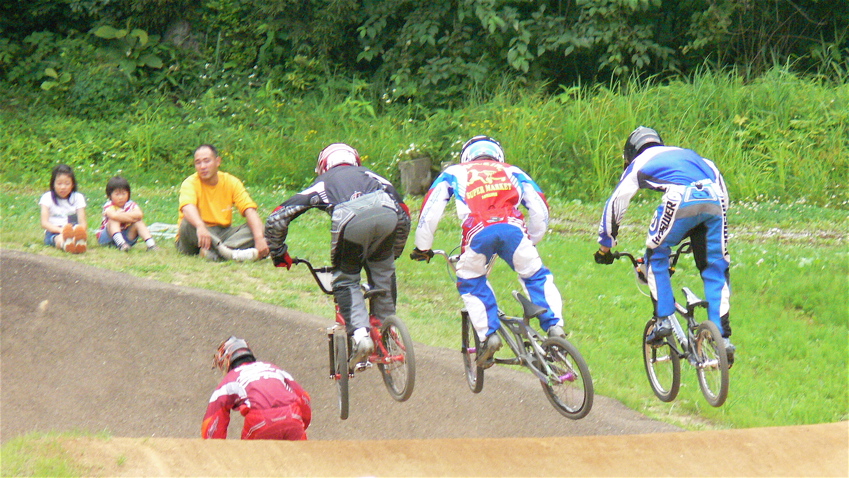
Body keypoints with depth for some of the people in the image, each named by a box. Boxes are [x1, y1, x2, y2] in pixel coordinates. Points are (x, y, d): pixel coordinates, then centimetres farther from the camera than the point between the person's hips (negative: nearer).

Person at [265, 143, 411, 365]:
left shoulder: (323, 183, 35)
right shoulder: (368, 175, 41)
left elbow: (276, 219, 31)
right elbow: (403, 212, 40)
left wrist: (279, 253, 43)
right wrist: (395, 252, 51)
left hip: (351, 220, -2)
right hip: (387, 213, 2)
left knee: (346, 280, 17)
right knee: (383, 273, 26)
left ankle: (359, 333, -3)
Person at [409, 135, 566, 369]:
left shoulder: (454, 173, 33)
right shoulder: (512, 172, 35)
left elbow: (430, 210, 26)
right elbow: (540, 210, 30)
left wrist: (422, 247, 37)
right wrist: (531, 241, 45)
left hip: (478, 233, -1)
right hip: (512, 227, 1)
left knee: (470, 283, 22)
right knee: (537, 277, 19)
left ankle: (488, 334, 6)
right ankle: (554, 325, 1)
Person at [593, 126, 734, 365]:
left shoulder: (639, 163, 29)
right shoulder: (686, 153, 40)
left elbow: (615, 205, 28)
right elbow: (718, 180, 38)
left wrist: (604, 246, 37)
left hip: (681, 201, -4)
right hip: (715, 201, 4)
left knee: (656, 258, 18)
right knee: (715, 269, 11)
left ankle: (663, 319, 9)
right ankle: (724, 338, 3)